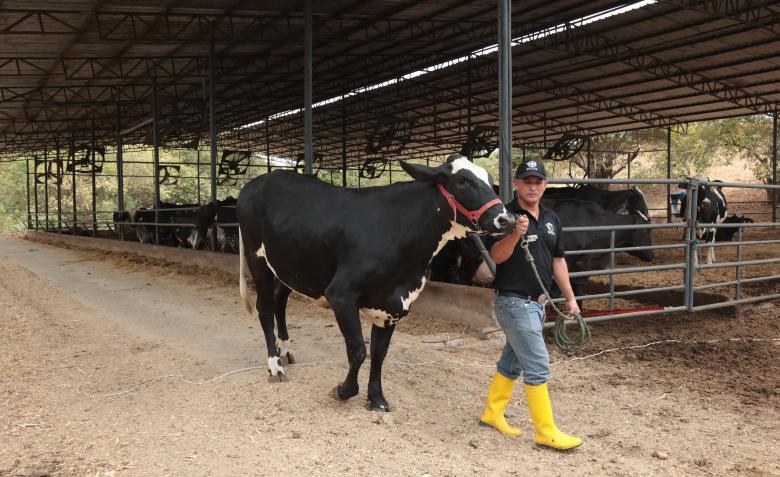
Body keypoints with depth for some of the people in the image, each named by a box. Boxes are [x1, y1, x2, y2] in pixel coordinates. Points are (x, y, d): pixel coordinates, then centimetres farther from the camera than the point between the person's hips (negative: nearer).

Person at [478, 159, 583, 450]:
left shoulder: (551, 219, 11)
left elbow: (557, 261, 16)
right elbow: (496, 255, -21)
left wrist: (570, 298, 15)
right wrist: (515, 234, -38)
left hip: (538, 303, 8)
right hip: (514, 302, -8)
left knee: (512, 361, 16)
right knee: (537, 365, -6)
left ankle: (492, 414, 30)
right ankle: (547, 433, 4)